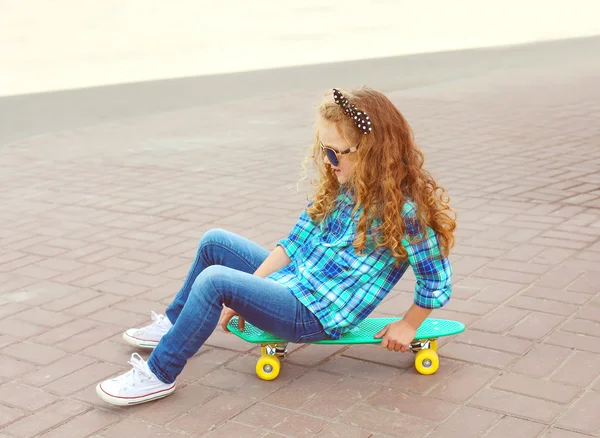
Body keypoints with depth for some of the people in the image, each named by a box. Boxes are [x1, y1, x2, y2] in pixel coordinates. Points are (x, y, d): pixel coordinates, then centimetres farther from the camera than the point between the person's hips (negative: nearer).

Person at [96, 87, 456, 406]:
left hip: (315, 316, -9)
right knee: (214, 242, 18)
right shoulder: (339, 188, 2)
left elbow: (438, 283, -16)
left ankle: (159, 375, -10)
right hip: (292, 280, 9)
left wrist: (408, 326, -5)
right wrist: (243, 296, 0)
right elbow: (295, 244, 4)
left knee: (214, 281, -26)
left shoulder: (402, 211, -23)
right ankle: (176, 324, 36)